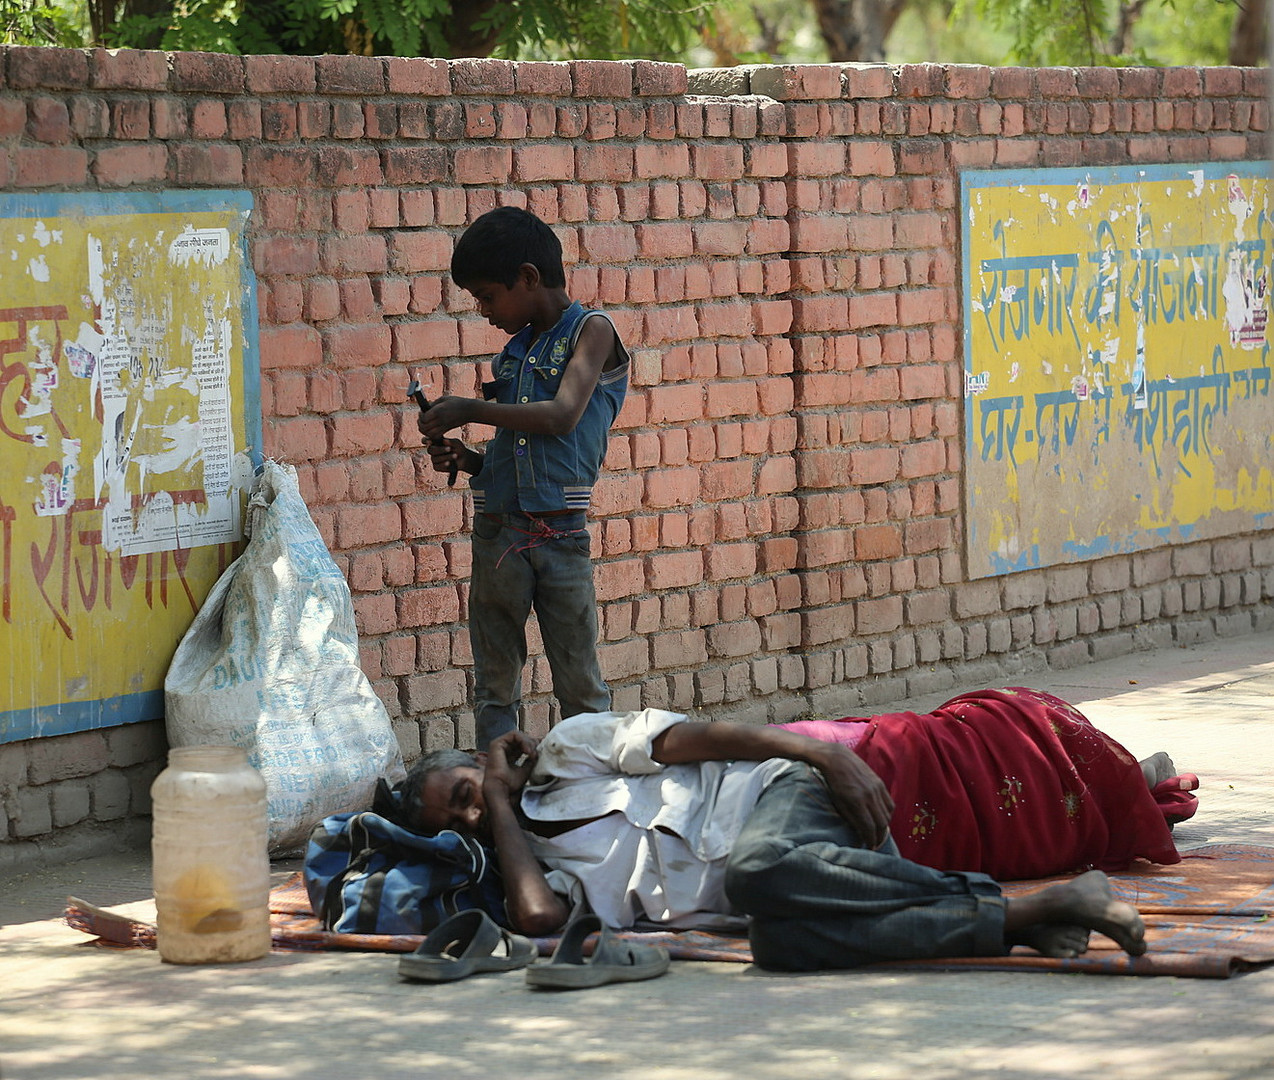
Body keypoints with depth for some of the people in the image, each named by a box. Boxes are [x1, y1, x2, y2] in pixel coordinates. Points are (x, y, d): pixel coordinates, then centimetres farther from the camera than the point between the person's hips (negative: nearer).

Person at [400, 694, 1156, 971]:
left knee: (756, 868, -39)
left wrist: (830, 756, -10)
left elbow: (689, 737, 2)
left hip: (777, 799, -4)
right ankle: (1030, 916, -34)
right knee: (780, 940, -32)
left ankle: (992, 900, -36)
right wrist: (501, 808, 8)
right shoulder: (541, 861, 19)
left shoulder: (569, 751, 12)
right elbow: (537, 917, -5)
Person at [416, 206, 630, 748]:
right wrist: (465, 459, 0)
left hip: (560, 535, -6)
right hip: (498, 534, 6)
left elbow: (562, 415, -16)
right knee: (494, 688, 6)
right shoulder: (512, 353, 16)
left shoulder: (591, 331, -1)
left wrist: (470, 410, -10)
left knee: (580, 686, 0)